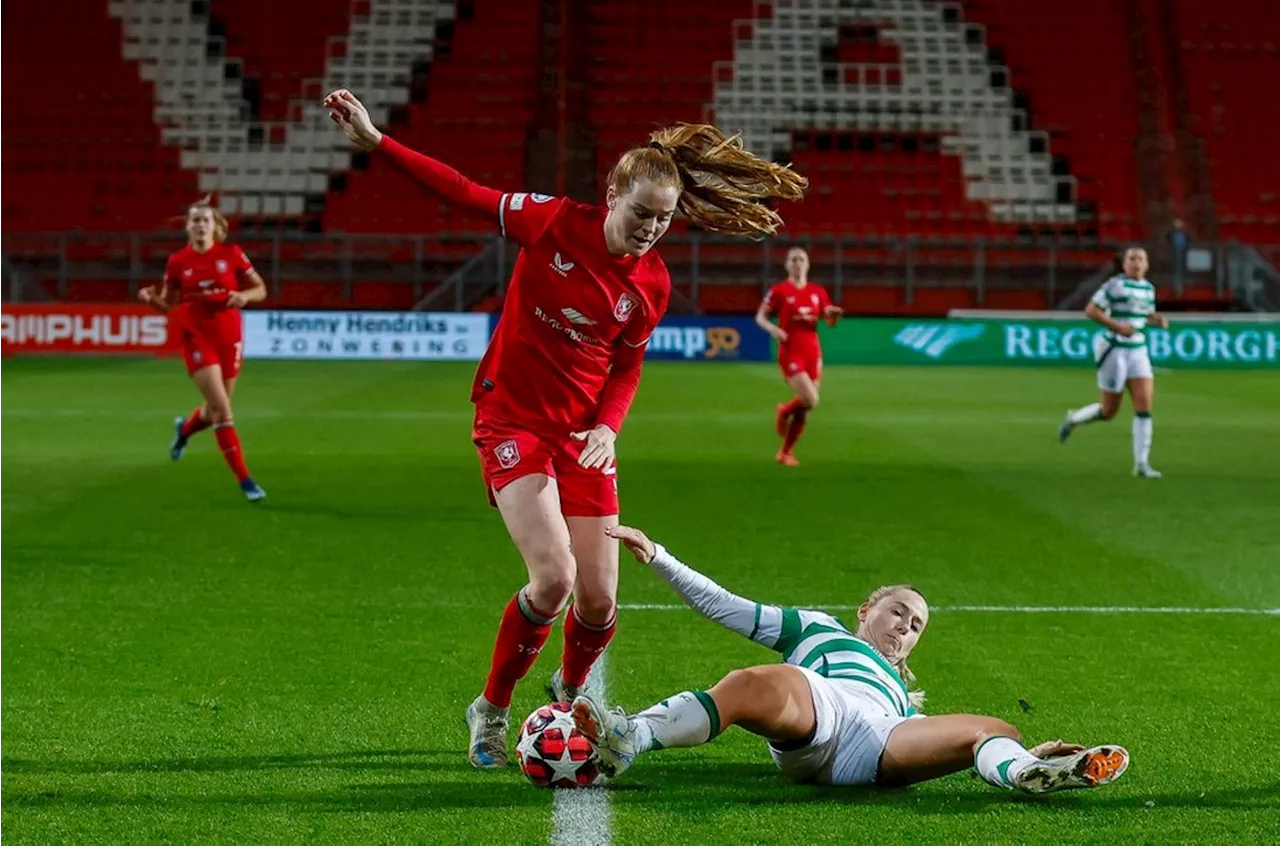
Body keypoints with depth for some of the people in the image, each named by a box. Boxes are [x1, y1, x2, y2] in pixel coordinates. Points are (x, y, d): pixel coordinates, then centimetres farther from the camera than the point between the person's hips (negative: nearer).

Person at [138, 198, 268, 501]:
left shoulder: (231, 254, -2)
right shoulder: (177, 261, -2)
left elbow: (261, 289, 4)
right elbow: (168, 305, 6)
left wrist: (244, 296, -18)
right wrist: (150, 299, -15)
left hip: (228, 336, 2)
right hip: (197, 337, -2)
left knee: (217, 409, 14)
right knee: (222, 408, -14)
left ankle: (184, 428, 51)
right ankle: (244, 479, -10)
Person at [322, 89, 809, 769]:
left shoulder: (653, 284, -2)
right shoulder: (556, 222, -11)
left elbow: (625, 368, 9)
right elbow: (466, 194, -8)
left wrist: (607, 428, -10)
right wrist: (374, 141, -13)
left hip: (585, 433, 4)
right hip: (512, 420, -4)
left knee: (598, 601, -1)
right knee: (553, 575, -22)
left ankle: (567, 696, 35)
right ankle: (491, 710, 1)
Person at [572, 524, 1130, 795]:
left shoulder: (901, 694, 45)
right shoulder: (818, 629, 38)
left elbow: (933, 741, 29)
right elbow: (725, 608, 31)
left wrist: (1025, 757, 16)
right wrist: (657, 558, 20)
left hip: (877, 753, 3)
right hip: (817, 704, -3)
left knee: (993, 731, -21)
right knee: (754, 686, -38)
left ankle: (1024, 773, -58)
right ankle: (628, 739, -60)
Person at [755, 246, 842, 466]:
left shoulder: (817, 292, 9)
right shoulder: (779, 291, -3)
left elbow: (830, 321, 13)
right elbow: (760, 317, 0)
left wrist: (834, 314, -10)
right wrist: (773, 329, -20)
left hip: (812, 353, 5)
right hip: (790, 353, -5)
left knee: (805, 408, 5)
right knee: (810, 400, -19)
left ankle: (785, 452, 20)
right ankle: (784, 412, 15)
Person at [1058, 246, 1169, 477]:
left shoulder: (1148, 288, 9)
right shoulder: (1115, 285, -12)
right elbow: (1090, 311, -14)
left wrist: (1158, 320, 4)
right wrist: (1117, 326, -22)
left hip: (1138, 351, 6)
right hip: (1114, 351, -6)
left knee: (1145, 403, -9)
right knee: (1109, 411, 1)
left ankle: (1141, 464, -5)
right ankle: (1072, 419, 33)